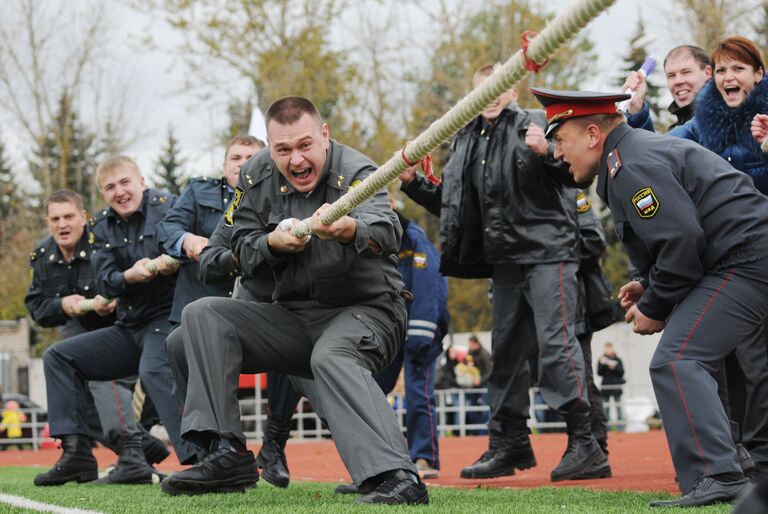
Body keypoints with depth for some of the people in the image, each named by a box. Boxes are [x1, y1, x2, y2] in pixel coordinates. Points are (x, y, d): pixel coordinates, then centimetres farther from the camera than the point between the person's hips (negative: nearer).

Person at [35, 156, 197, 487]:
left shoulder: (167, 207, -7)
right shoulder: (101, 229, 9)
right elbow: (105, 284, -2)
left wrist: (173, 260, -40)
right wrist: (128, 277, -24)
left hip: (167, 316, -8)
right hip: (129, 328, 8)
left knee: (153, 370, -37)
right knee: (58, 357, 6)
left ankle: (200, 458, -43)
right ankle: (77, 453, -2)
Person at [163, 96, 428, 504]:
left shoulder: (355, 172, -18)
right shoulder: (257, 177, 1)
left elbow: (386, 232, -39)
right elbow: (241, 252, 7)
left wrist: (351, 229, -63)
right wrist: (272, 243, -16)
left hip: (367, 310, -6)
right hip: (294, 315, 6)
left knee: (331, 357, -39)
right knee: (203, 315, -9)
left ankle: (396, 478, -52)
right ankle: (228, 455, -18)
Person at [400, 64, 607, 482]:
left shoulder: (534, 124, -3)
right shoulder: (466, 142, 15)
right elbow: (454, 206, 22)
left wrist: (547, 155, -33)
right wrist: (413, 183, 11)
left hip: (546, 251, -7)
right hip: (505, 259, 7)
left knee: (555, 342, -13)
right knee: (505, 350, 11)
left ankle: (584, 443, -12)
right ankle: (509, 443, 20)